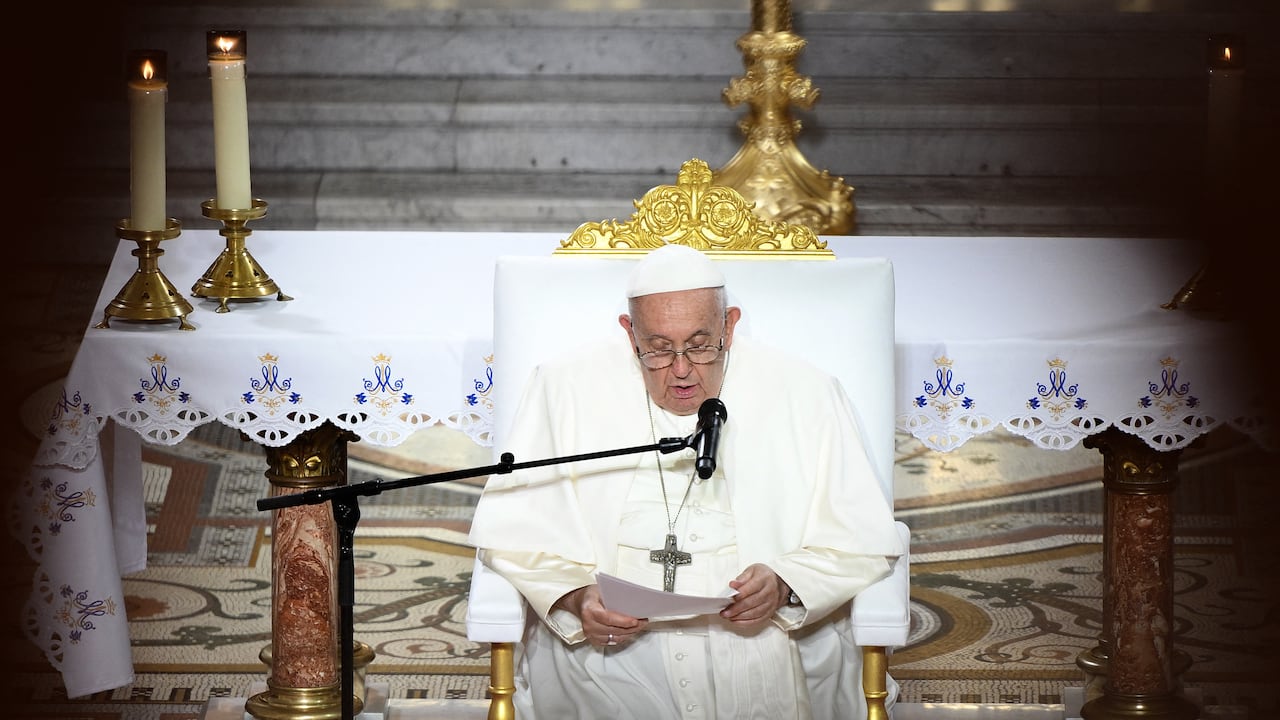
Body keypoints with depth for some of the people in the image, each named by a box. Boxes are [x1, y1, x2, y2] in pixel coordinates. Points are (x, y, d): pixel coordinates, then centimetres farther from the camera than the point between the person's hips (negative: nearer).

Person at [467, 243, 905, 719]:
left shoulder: (803, 395, 5)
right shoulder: (568, 388, 4)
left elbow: (863, 544, 4)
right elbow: (510, 529, 3)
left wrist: (784, 586, -17)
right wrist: (575, 598, -17)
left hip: (757, 629, 0)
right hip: (609, 634, 0)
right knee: (553, 661, -30)